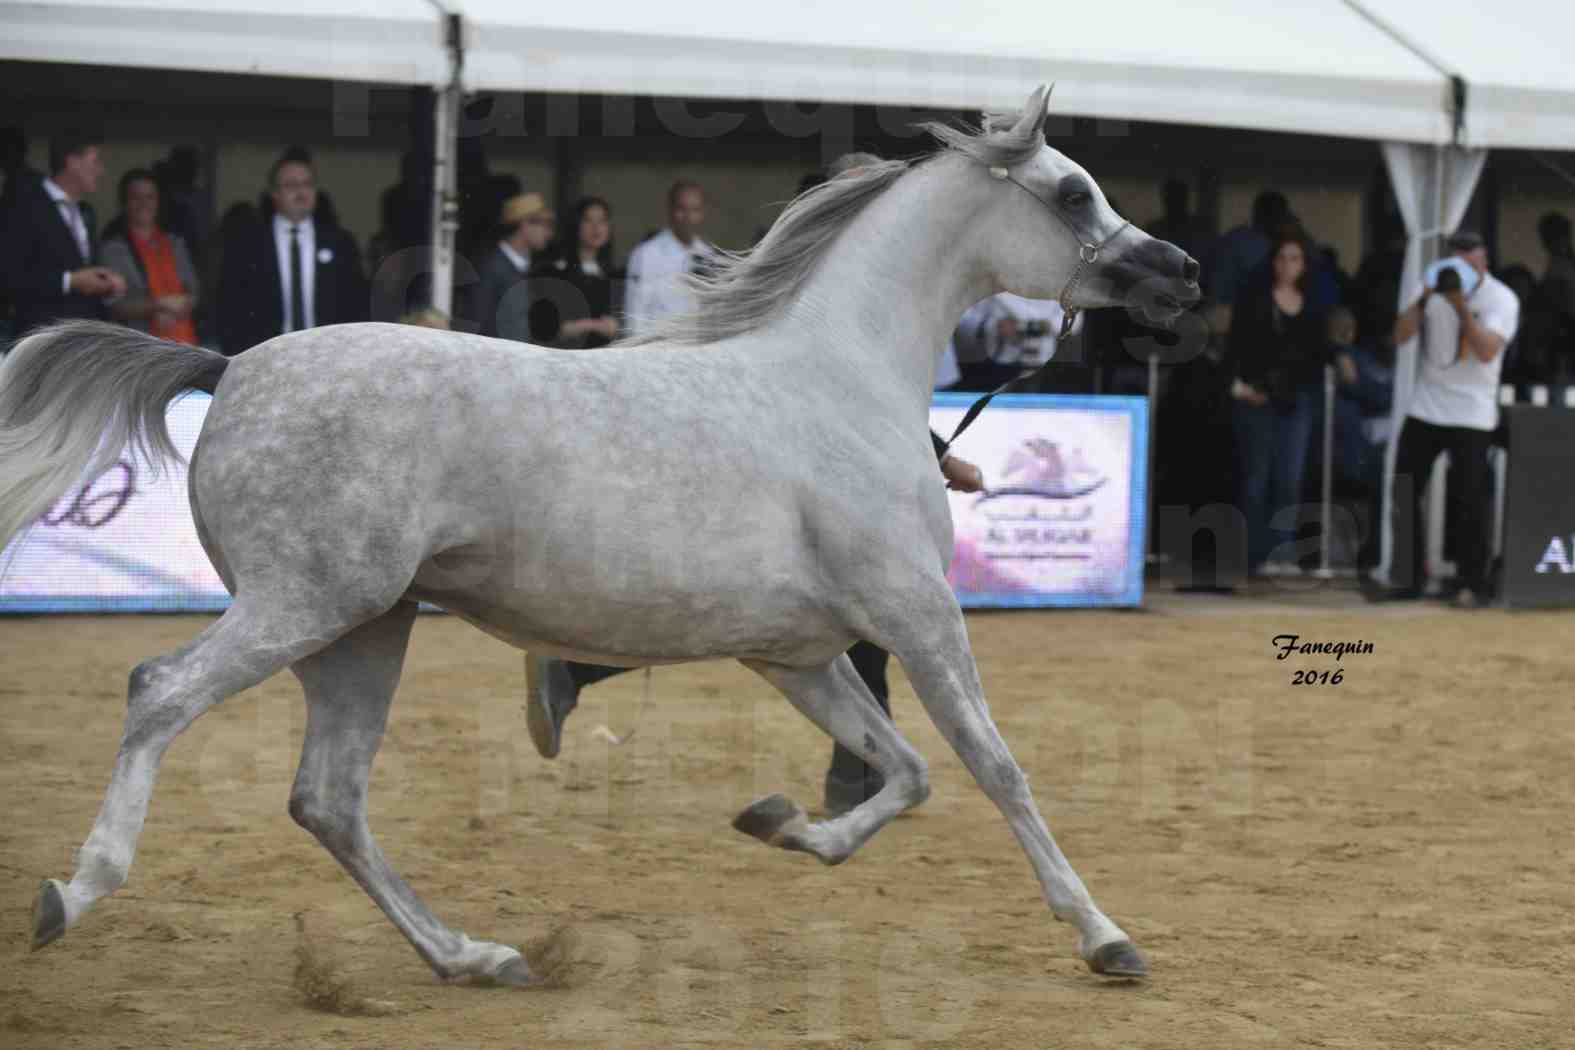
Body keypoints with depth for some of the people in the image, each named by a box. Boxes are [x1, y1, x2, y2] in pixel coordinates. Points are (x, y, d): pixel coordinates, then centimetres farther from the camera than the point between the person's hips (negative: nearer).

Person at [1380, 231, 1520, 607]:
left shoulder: (1502, 300, -8)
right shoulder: (1430, 287, 3)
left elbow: (1487, 352, -21)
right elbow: (1400, 336, -6)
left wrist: (1462, 307, -27)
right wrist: (1425, 299, -19)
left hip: (1471, 414, -4)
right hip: (1424, 409, 4)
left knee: (1471, 500, -7)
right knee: (1404, 493, 4)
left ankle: (1472, 585, 1)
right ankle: (1408, 580, 14)